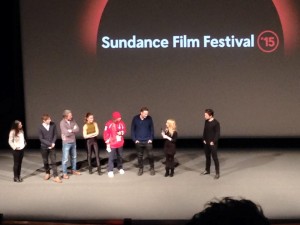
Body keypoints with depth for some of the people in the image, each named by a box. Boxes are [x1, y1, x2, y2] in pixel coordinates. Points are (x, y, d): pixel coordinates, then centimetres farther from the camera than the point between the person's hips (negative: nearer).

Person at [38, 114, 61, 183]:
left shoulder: (53, 125, -7)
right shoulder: (40, 127, -13)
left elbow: (55, 134, 1)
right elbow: (41, 139, -11)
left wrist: (53, 143, -10)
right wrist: (49, 144, -16)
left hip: (52, 146, 1)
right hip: (44, 147, -1)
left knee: (53, 161, -3)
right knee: (45, 161, 13)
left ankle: (55, 176, -1)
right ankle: (47, 173, 34)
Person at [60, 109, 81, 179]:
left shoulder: (73, 121, 2)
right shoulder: (62, 123, -16)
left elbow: (77, 129, -5)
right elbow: (66, 133, -22)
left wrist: (71, 130, -19)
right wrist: (74, 130, -9)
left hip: (73, 142, 6)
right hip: (66, 142, -6)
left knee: (74, 157, 17)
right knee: (65, 158, -2)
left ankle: (73, 170, 32)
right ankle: (64, 173, 6)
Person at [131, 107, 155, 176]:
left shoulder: (149, 118, -5)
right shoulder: (135, 118, -6)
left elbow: (152, 129, 2)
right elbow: (132, 130, 0)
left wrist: (151, 139, -5)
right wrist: (135, 139, -6)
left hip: (148, 141, 0)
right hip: (139, 141, 0)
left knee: (150, 155, -3)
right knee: (140, 156, 9)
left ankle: (152, 168, 13)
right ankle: (140, 169, 22)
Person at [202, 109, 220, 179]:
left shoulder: (216, 123, -15)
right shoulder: (206, 122, 5)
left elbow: (217, 133, -15)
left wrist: (213, 142, -17)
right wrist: (204, 139, 7)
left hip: (212, 143, -7)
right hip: (206, 143, 7)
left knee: (215, 157, -4)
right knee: (207, 156, 17)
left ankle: (217, 173, 2)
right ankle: (207, 170, 32)